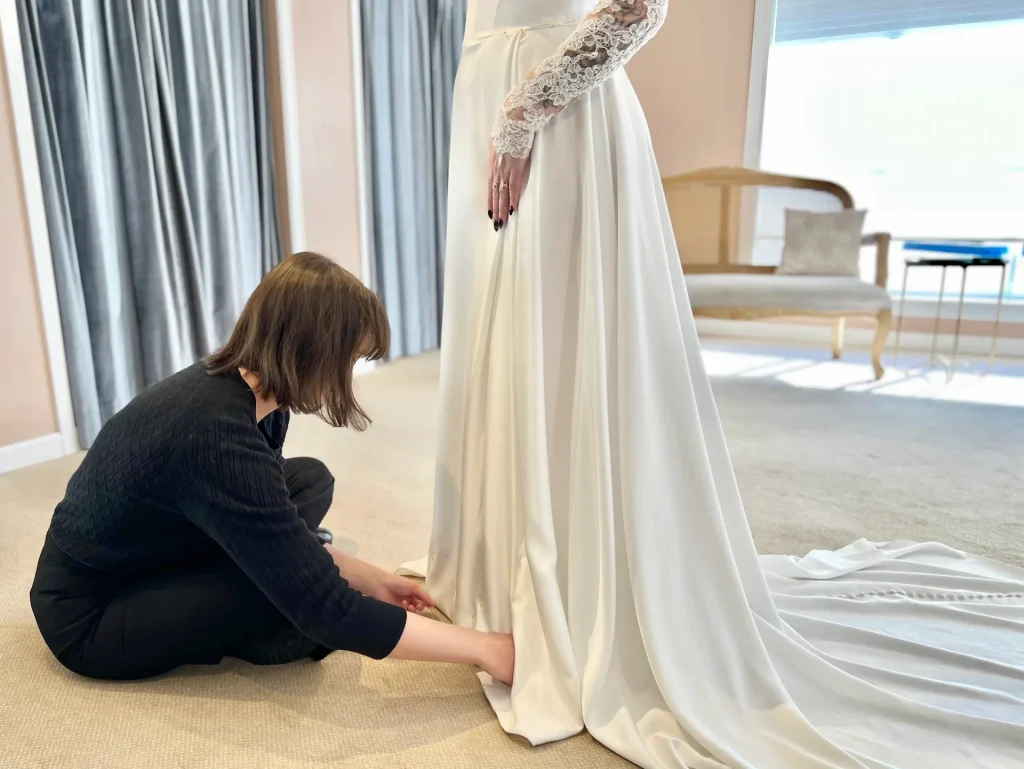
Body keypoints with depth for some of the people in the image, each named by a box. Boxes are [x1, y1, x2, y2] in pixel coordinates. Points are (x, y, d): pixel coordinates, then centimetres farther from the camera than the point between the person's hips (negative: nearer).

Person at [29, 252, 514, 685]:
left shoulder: (248, 390, -10)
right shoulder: (217, 437, -36)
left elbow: (275, 522, 5)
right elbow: (326, 608, -34)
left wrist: (372, 580, 0)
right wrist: (480, 647, -26)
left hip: (150, 563, 8)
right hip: (88, 618, -8)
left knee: (310, 480, 1)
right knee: (285, 571, -28)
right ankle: (257, 639, 2)